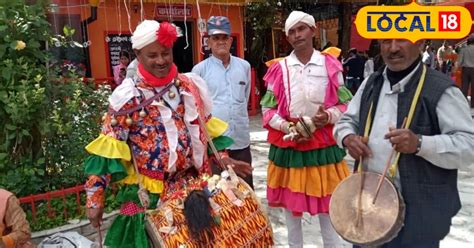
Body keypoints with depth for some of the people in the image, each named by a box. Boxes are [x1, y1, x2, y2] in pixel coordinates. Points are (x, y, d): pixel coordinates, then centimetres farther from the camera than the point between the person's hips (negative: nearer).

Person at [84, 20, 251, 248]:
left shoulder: (190, 86, 3)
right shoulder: (128, 98, -10)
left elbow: (207, 127, 14)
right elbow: (107, 149, -10)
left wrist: (223, 158, 7)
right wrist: (95, 198, -12)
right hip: (148, 196, -4)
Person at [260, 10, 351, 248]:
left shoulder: (330, 65, -2)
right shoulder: (279, 69, -2)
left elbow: (345, 104, 3)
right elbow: (268, 109, 2)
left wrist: (328, 117, -16)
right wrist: (288, 128, -13)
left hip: (324, 144, 0)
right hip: (287, 145, 1)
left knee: (328, 207, 9)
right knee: (290, 205, 13)